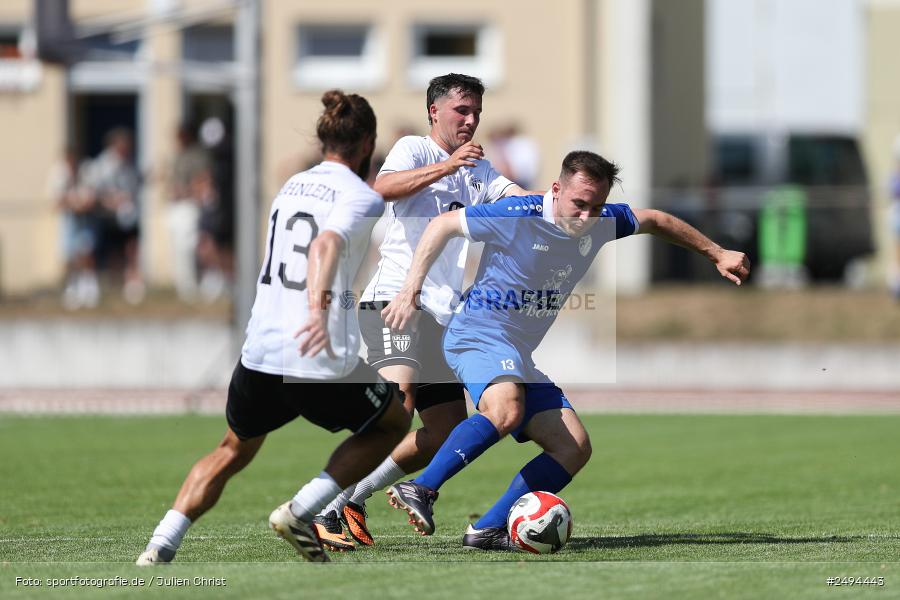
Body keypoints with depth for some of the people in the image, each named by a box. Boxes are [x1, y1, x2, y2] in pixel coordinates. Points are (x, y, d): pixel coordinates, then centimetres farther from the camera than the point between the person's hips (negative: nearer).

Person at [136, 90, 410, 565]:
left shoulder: (291, 186, 16)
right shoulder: (360, 197, -6)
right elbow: (326, 245, -27)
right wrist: (319, 309, -41)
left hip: (260, 353, 6)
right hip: (324, 363, -6)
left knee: (234, 451, 27)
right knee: (393, 423, 22)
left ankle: (161, 545, 6)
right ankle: (301, 512, 5)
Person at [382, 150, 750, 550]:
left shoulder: (601, 222, 1)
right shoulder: (518, 216, -18)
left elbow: (653, 220, 21)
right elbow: (444, 225, -8)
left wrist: (716, 254, 26)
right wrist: (410, 291, -13)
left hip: (520, 357, 8)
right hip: (478, 336, -8)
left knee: (574, 448, -4)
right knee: (506, 410, -38)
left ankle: (487, 531, -11)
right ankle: (421, 491, -39)